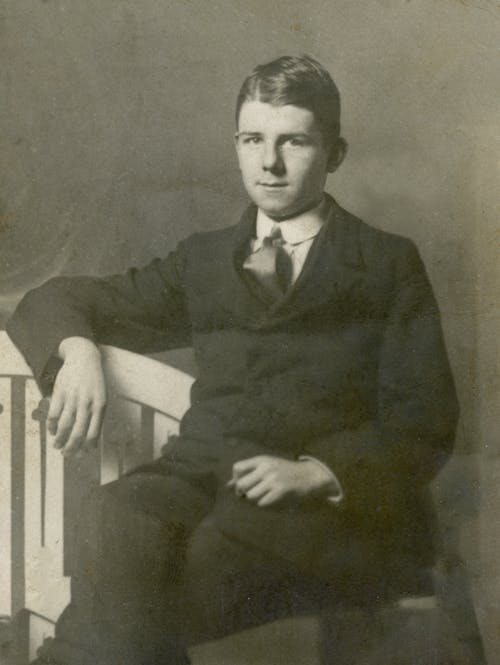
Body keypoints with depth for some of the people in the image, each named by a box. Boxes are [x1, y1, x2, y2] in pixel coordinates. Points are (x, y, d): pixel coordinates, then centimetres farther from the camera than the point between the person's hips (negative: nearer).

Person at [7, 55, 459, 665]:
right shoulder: (205, 260, 24)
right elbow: (59, 300, 24)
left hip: (341, 500, -2)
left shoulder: (389, 264, 14)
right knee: (117, 518, -33)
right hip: (205, 471, 3)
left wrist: (314, 472, -13)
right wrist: (76, 350, -2)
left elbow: (423, 425, 6)